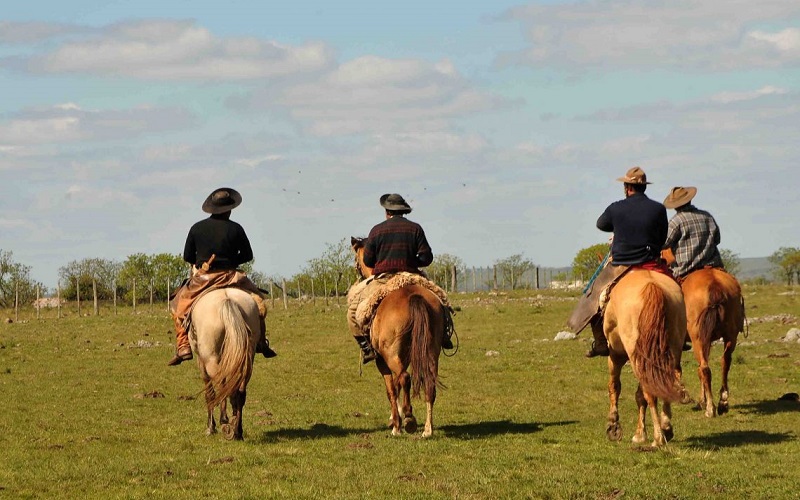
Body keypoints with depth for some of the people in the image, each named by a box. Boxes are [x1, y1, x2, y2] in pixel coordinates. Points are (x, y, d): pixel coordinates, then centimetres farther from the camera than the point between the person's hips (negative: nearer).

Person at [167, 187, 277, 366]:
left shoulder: (197, 228, 1)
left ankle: (183, 347, 2)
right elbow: (247, 255, 2)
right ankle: (261, 343, 14)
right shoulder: (235, 229, -3)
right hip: (229, 276, 0)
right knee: (256, 298, 20)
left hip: (202, 278, 0)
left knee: (180, 305, 17)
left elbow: (187, 256, 5)